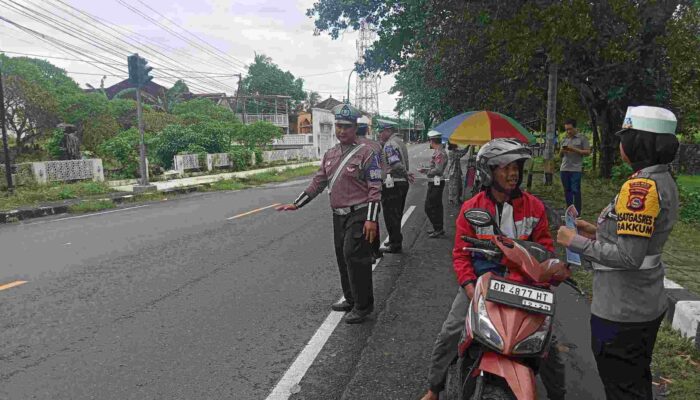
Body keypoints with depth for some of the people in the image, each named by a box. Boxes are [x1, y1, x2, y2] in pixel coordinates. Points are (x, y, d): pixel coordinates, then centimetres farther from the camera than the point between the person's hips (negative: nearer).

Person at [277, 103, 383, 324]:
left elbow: (375, 189, -13)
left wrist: (371, 219, -19)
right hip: (339, 215, 7)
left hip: (359, 215, -7)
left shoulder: (366, 153, -9)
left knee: (355, 257, -10)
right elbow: (318, 182, 16)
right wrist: (296, 204, 12)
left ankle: (363, 306, 4)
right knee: (342, 257, 14)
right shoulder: (330, 155, 12)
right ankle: (350, 299, 30)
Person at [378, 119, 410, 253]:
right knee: (396, 215, 19)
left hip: (392, 184, -10)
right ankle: (396, 241, 30)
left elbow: (396, 164, -26)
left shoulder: (390, 144, -15)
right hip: (402, 182, 10)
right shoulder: (400, 141, 16)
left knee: (391, 216, -1)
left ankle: (395, 244, 5)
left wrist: (406, 174, -13)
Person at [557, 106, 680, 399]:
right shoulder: (664, 181, 7)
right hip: (647, 306, 10)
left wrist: (576, 242, -18)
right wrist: (598, 231, 9)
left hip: (620, 312, -10)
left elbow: (628, 257, -27)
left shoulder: (640, 187, -24)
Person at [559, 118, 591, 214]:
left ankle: (577, 213, -3)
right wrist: (562, 151, -2)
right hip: (564, 169, 5)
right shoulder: (564, 140, 17)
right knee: (567, 190, 7)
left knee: (575, 190, -7)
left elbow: (587, 152, -4)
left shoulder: (582, 138, 2)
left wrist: (574, 150, -14)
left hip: (576, 169, -5)